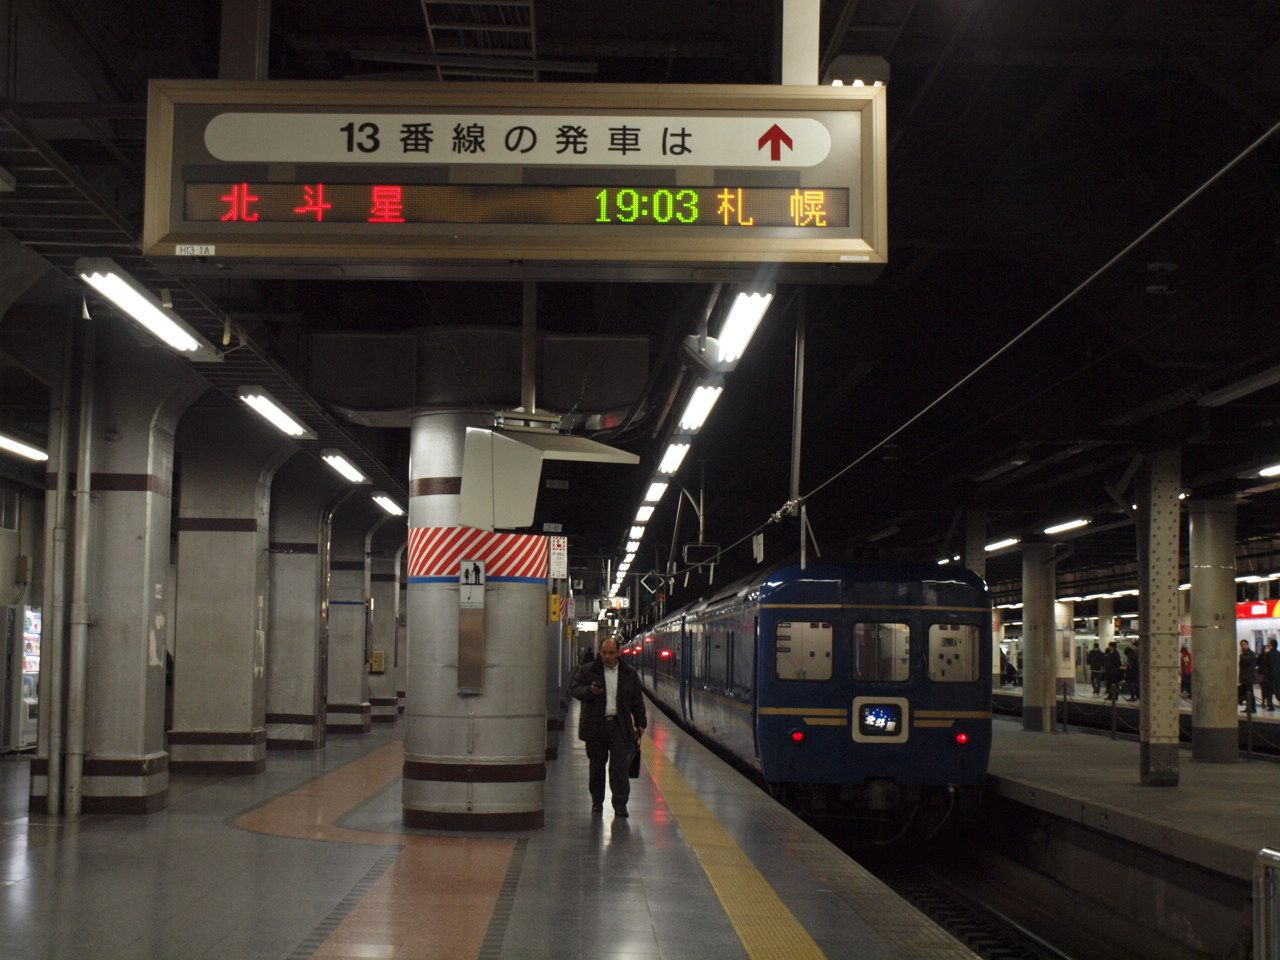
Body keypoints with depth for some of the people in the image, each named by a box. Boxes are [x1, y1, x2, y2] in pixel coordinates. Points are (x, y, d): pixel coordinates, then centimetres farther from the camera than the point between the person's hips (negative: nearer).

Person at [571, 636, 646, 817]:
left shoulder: (629, 673, 8)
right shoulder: (587, 670, 4)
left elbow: (637, 699, 13)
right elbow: (574, 690, 0)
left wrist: (640, 723, 10)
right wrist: (589, 690, -20)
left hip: (620, 725, 0)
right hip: (595, 726, 0)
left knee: (619, 765, -6)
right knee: (596, 765, 8)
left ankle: (620, 804, -3)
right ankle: (597, 801, 22)